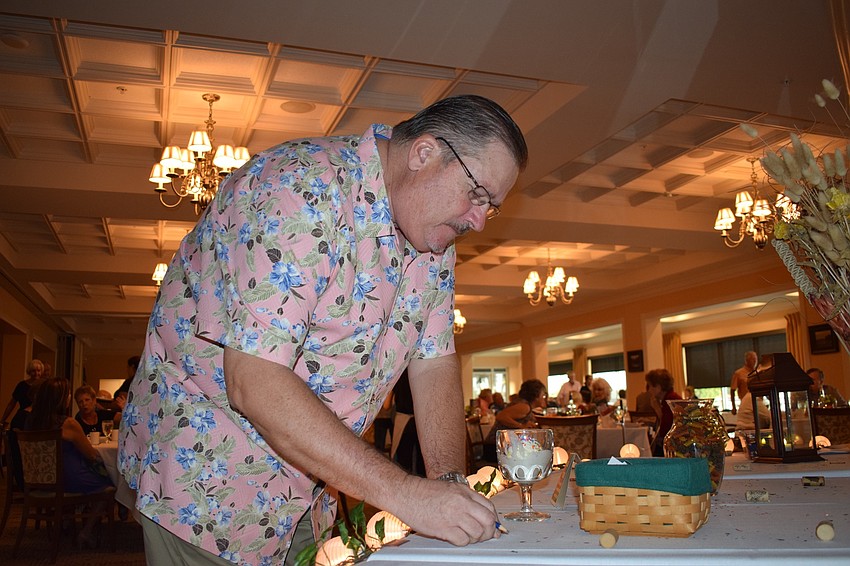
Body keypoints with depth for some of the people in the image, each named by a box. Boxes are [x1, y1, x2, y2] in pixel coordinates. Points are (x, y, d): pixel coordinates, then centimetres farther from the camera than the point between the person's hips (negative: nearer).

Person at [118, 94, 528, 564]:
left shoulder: (432, 230, 0)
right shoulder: (303, 190, -27)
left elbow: (433, 362, 1)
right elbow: (255, 383, -32)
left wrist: (451, 487, -14)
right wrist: (403, 494, -32)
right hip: (204, 480, -6)